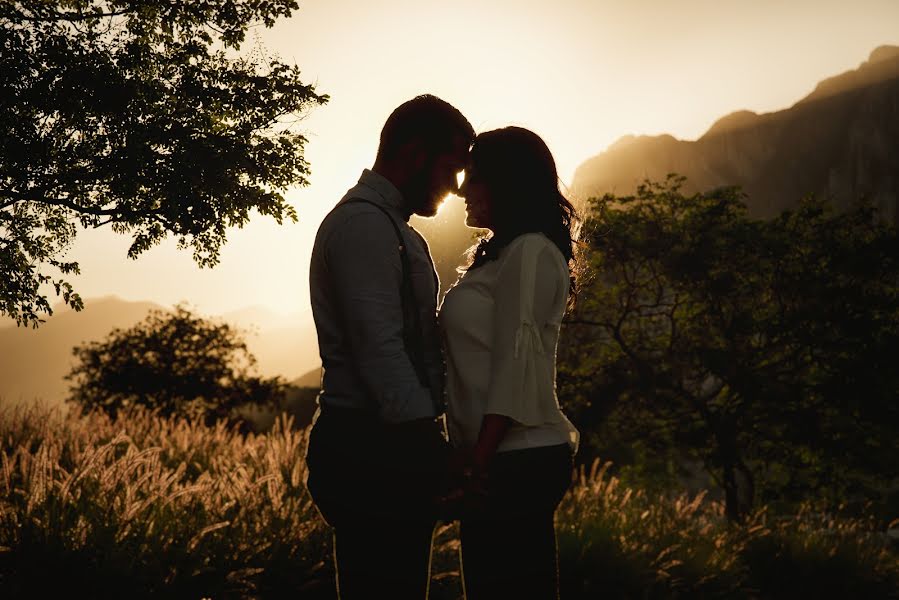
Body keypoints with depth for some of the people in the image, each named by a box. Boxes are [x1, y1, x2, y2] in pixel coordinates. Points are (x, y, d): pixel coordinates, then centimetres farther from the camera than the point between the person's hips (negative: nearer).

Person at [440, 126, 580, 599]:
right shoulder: (502, 254, 19)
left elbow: (518, 365, -17)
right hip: (504, 459, 10)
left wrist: (481, 456, -19)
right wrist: (474, 456, 14)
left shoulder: (530, 253, -10)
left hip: (516, 461, -10)